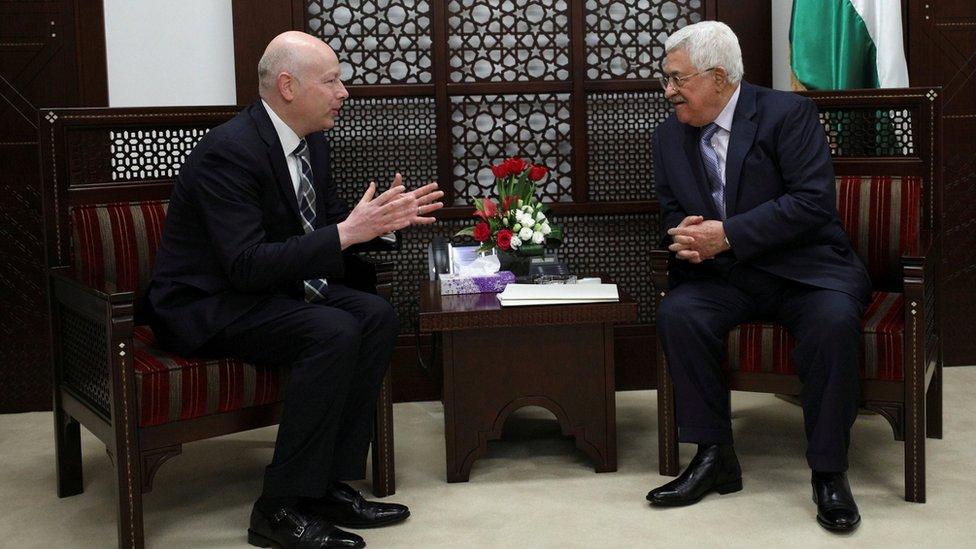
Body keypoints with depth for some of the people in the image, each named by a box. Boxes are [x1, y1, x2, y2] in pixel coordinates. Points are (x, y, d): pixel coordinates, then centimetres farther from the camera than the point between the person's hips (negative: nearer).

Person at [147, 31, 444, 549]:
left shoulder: (311, 143, 4)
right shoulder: (229, 150, -24)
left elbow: (323, 229, 15)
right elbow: (246, 264, -29)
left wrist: (381, 219, -5)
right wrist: (345, 233, -28)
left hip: (269, 288, 9)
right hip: (205, 306, -9)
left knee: (377, 317, -10)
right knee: (333, 332, -28)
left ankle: (328, 483, -5)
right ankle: (282, 507, -19)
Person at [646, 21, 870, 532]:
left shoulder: (788, 113, -8)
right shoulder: (670, 137, 9)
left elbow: (814, 201, -17)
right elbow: (673, 214, 17)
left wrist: (726, 235, -22)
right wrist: (686, 238, -10)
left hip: (807, 265, -4)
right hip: (727, 278, 4)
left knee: (835, 320, -34)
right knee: (677, 313, -25)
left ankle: (828, 472, -20)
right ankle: (715, 457, -15)